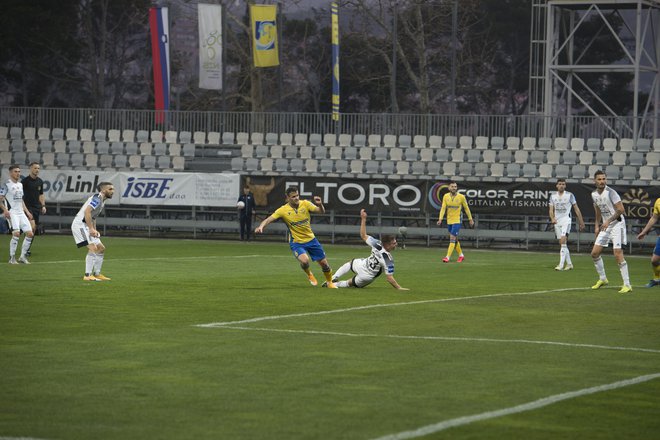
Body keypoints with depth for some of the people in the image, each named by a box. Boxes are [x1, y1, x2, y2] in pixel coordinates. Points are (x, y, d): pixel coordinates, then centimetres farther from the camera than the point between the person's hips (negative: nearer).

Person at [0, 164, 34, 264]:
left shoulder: (20, 184, 17)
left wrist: (27, 211, 20)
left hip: (21, 212, 8)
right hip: (12, 213, -8)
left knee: (30, 234, -1)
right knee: (16, 233, -22)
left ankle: (23, 256, 10)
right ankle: (12, 258, -11)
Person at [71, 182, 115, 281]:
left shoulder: (102, 201, 17)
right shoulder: (97, 198, -14)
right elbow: (87, 211, -27)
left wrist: (95, 231, 14)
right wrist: (91, 229, -28)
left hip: (86, 226, 11)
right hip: (79, 224, -11)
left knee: (101, 248, 12)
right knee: (93, 248, -20)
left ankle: (97, 274, 18)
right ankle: (88, 275, -21)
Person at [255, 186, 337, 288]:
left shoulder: (305, 204, -10)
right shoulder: (283, 210, -14)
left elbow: (321, 211, -15)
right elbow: (269, 220, -16)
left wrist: (320, 205, -38)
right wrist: (261, 227, -37)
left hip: (311, 239, 3)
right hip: (296, 242, -3)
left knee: (324, 263, 7)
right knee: (304, 260, -29)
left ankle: (330, 282, 36)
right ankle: (309, 275, 7)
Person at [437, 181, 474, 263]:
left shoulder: (461, 197, -8)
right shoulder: (446, 196, -1)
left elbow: (466, 208, 2)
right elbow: (443, 208, -5)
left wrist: (470, 219, 8)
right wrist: (440, 219, -17)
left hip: (457, 220, -4)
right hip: (449, 221, 4)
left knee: (452, 238, -14)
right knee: (455, 239, 13)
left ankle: (447, 257, -16)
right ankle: (461, 255, 30)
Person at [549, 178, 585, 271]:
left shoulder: (569, 195, 0)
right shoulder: (553, 196, 9)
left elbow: (576, 209, 4)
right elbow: (551, 210, 9)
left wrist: (581, 222, 3)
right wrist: (552, 218, -12)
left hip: (566, 220, -5)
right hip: (557, 221, 5)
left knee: (563, 241, -19)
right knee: (562, 243, 7)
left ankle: (561, 264, -25)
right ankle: (569, 264, 19)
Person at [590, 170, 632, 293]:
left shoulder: (610, 193, -17)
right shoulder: (594, 194, 6)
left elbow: (621, 210, -19)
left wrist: (608, 221, -21)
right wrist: (597, 226, 18)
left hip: (617, 224, -8)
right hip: (605, 226, 8)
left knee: (618, 255, -16)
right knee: (594, 253, 6)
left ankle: (627, 285, -13)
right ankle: (602, 279, 26)